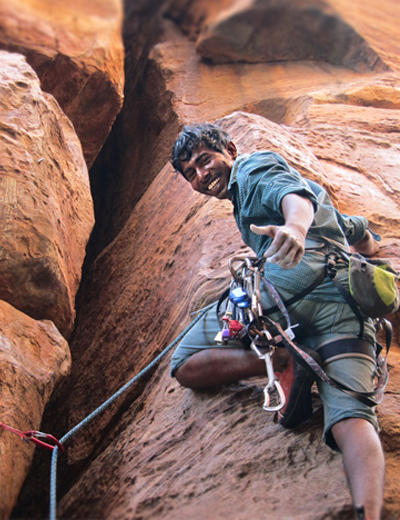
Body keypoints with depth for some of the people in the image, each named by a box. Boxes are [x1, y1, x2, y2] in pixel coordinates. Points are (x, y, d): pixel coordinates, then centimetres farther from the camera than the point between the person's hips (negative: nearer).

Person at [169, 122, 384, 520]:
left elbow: (295, 193, -8)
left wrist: (295, 227, -29)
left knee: (186, 367, 4)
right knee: (353, 419, -14)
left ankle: (283, 359, -16)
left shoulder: (255, 165, 19)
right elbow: (366, 240, 48)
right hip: (352, 300, 7)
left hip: (296, 278, -7)